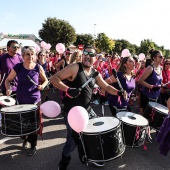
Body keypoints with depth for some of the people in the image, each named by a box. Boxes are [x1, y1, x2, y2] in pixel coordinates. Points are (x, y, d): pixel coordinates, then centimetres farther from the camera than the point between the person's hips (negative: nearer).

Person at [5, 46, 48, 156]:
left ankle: (33, 146, 24)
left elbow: (45, 80, 7)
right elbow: (8, 80, 3)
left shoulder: (38, 67, -7)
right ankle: (25, 139, 43)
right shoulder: (18, 67, -6)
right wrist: (8, 89, -16)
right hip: (21, 100, 2)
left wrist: (42, 86, -14)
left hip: (35, 100, -1)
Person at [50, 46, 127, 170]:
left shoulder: (95, 73, 6)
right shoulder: (74, 68, -14)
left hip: (87, 110, 7)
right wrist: (68, 89, -34)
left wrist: (119, 92, -7)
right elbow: (54, 78, -19)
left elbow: (106, 87, 12)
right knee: (73, 139, -3)